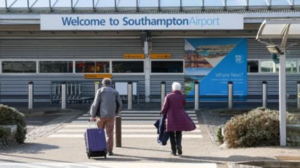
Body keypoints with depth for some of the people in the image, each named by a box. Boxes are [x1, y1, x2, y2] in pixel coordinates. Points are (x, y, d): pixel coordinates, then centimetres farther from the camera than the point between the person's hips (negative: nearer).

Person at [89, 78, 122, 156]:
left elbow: (96, 103, -6)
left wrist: (93, 115, -2)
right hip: (111, 116, 1)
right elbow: (119, 104, 5)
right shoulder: (115, 92, 9)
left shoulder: (100, 91, 1)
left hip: (101, 115, -1)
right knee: (110, 133, 5)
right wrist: (115, 113, 21)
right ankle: (110, 150, -1)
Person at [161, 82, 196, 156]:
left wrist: (163, 113, 11)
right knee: (179, 133, 14)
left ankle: (173, 150, 6)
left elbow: (165, 107, -7)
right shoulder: (181, 96, -3)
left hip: (170, 117, -1)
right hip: (180, 117, 1)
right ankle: (178, 144, -13)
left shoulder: (168, 96, -6)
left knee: (172, 134, 8)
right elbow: (184, 103, 16)